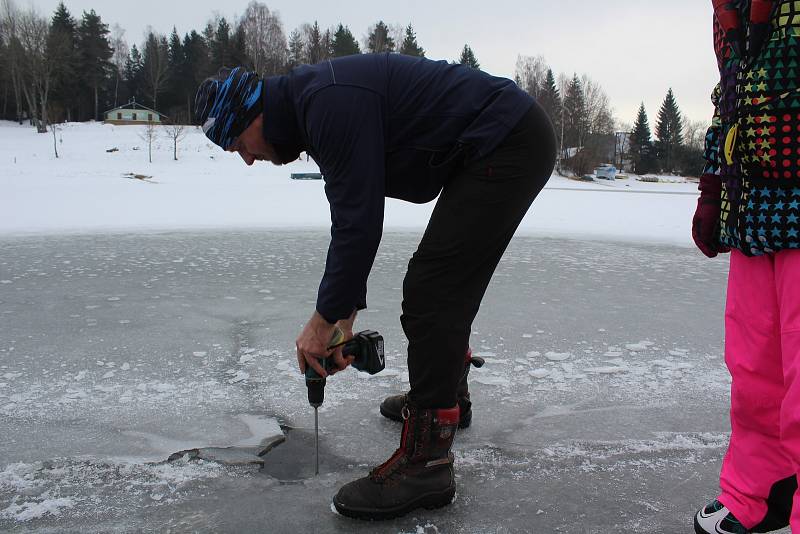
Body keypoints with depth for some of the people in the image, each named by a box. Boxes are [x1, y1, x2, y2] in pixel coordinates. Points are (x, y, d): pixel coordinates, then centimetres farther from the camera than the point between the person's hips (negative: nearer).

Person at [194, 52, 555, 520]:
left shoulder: (331, 101, -21)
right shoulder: (317, 105, 12)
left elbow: (360, 222, -22)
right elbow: (352, 216, 15)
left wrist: (325, 318, -11)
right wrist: (346, 313, 14)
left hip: (508, 144, -11)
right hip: (509, 143, 11)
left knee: (431, 290, -14)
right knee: (445, 282, 20)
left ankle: (427, 463, -8)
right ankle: (445, 393, 39)